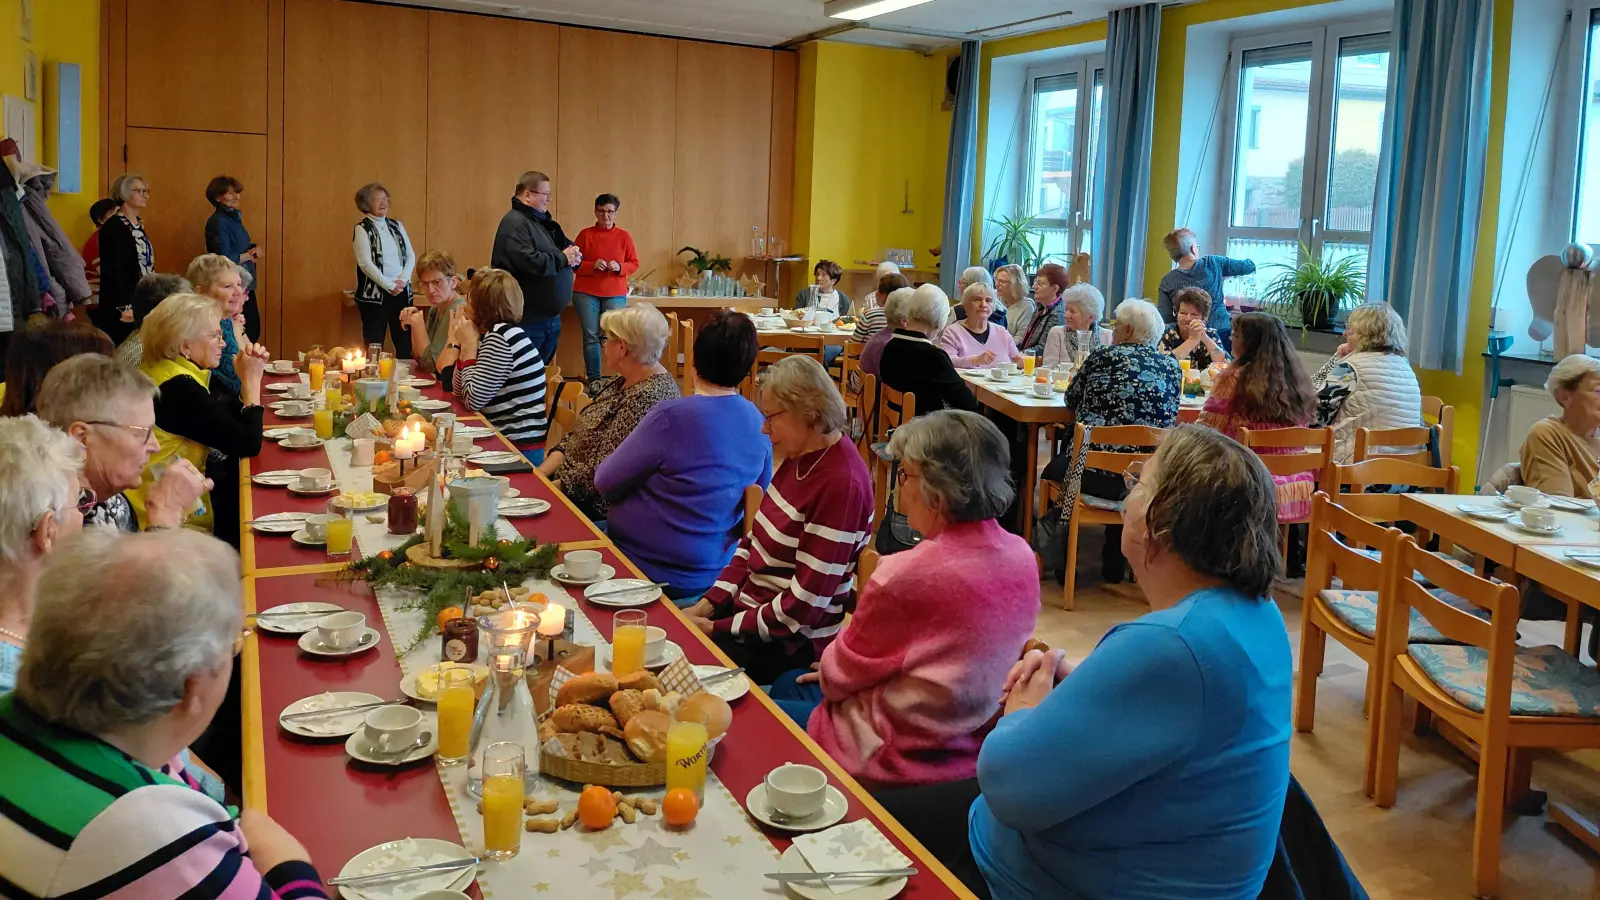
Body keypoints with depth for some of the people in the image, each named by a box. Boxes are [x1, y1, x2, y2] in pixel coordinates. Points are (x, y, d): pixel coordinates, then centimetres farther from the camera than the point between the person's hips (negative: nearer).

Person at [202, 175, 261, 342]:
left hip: (245, 285, 9)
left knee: (253, 330, 11)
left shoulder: (235, 217, 10)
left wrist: (254, 250, -4)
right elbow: (225, 259, -24)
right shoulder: (218, 222, -16)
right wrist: (248, 255, -8)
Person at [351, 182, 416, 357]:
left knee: (405, 342, 5)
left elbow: (411, 256, 8)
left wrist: (402, 280, -8)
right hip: (375, 293, -5)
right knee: (374, 345, 0)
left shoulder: (396, 225, 12)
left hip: (402, 291, 5)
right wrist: (390, 286, -15)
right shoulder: (362, 229, -4)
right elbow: (365, 263, -13)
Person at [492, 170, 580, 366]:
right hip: (528, 319, -9)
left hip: (550, 316, 9)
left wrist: (575, 255, -6)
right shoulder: (515, 222, -14)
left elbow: (572, 250, 19)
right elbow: (529, 261, -28)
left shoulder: (544, 222, 16)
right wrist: (563, 259, -14)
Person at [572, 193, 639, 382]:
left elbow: (634, 264, 8)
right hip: (586, 293, 0)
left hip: (615, 294, 0)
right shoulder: (585, 234, 3)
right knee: (591, 337, 0)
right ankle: (593, 380, 5)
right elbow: (574, 264, 3)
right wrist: (592, 265, -15)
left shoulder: (624, 236, 5)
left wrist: (619, 267, -12)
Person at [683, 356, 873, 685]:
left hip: (791, 641, -8)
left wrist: (721, 628, -17)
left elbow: (804, 604, -23)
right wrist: (708, 604, 0)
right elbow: (755, 538, 12)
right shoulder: (799, 456, 4)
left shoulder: (841, 484, -24)